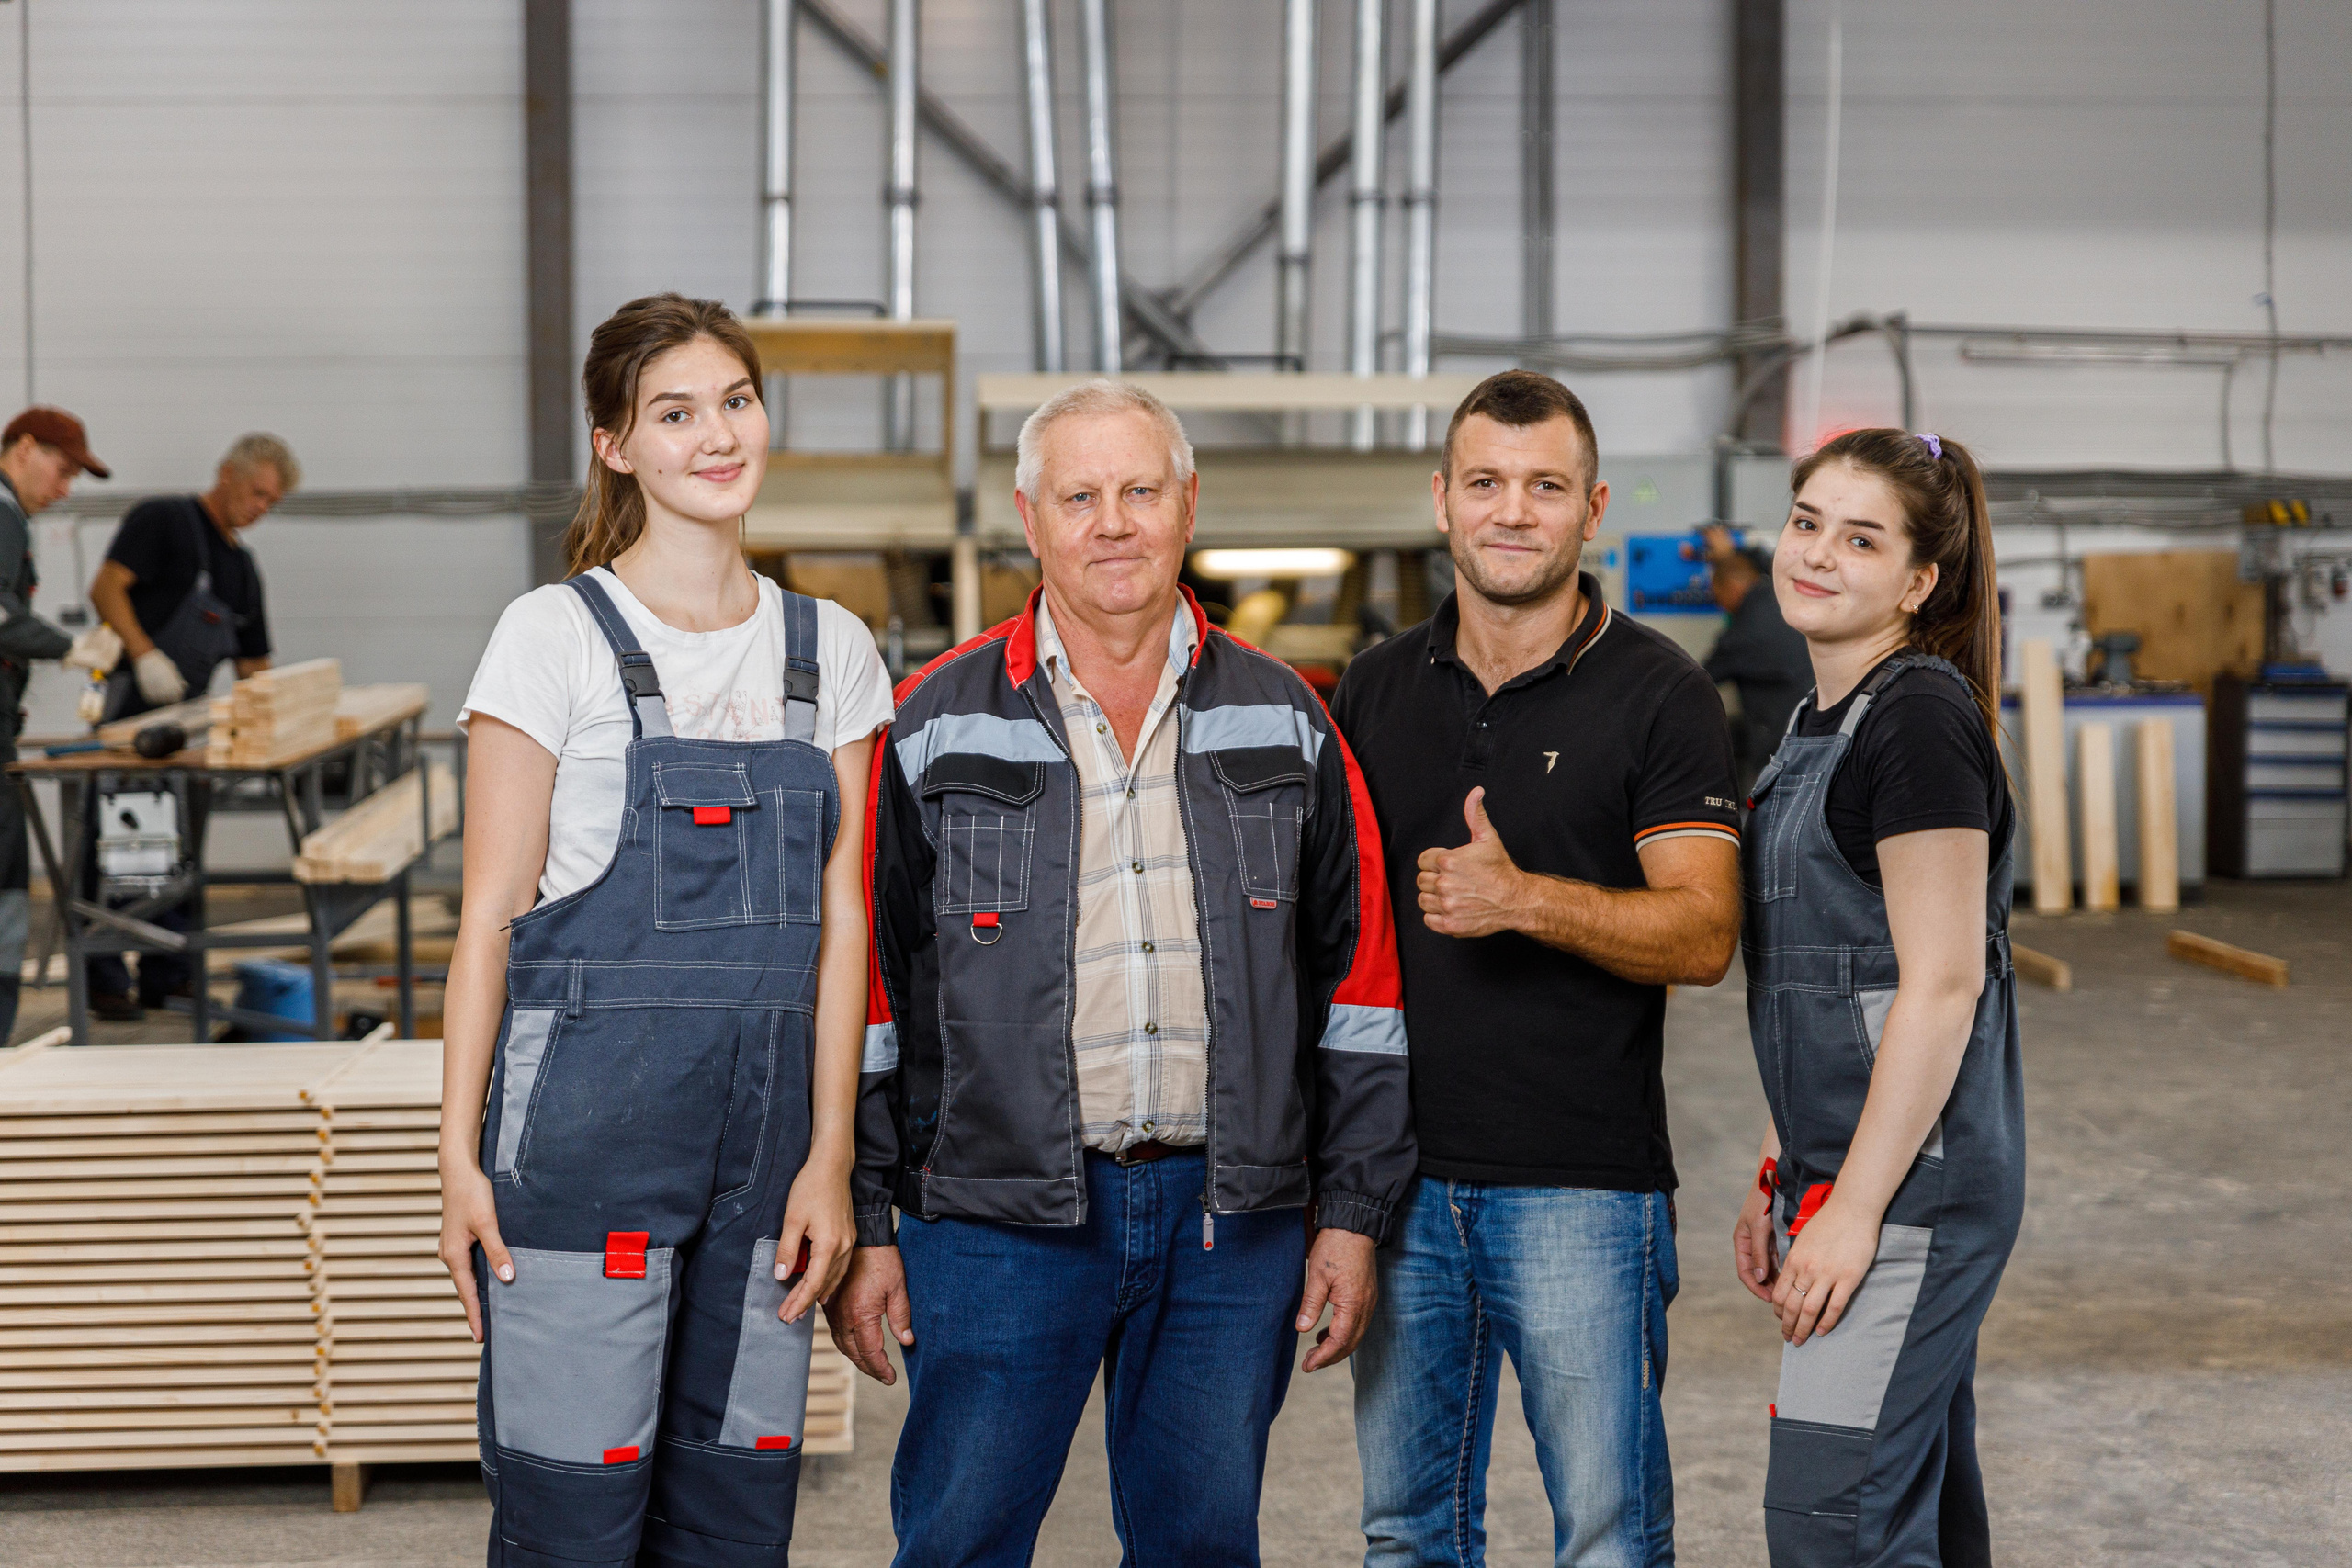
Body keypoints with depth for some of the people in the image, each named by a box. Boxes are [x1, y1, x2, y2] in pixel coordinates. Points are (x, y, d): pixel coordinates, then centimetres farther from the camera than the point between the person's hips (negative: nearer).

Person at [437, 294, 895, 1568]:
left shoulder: (830, 650, 10)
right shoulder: (555, 636, -2)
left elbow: (839, 916, 9)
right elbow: (491, 913, -2)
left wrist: (828, 1156, 2)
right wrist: (461, 1152, -7)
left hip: (765, 1134, 4)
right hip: (589, 1118, -4)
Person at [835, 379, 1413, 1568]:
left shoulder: (1283, 723, 7)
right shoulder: (937, 727, 1)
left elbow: (1355, 978, 9)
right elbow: (864, 988, 2)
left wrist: (1352, 1211, 5)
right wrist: (859, 1225, -2)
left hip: (1233, 1223, 2)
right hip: (998, 1218, -2)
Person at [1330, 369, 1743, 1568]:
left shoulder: (1657, 695, -4)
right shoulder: (1375, 691, 10)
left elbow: (1703, 934, -11)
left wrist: (1523, 899, -25)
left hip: (1580, 1185, -4)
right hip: (1399, 1175, 5)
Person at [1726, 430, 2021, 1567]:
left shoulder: (1919, 718, -14)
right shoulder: (1827, 721, 15)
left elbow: (1941, 984, -19)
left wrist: (1854, 1209, -20)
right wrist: (1781, 1180, 18)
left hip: (1907, 1180, -9)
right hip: (1845, 1175, 9)